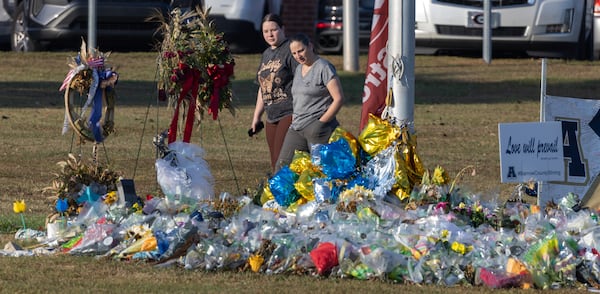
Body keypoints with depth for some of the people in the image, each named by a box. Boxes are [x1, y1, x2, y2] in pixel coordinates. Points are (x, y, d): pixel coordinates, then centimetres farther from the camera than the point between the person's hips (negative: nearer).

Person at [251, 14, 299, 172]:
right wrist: (256, 116, 27)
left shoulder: (290, 50, -6)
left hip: (289, 113, -9)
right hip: (272, 117, 9)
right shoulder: (266, 54, 20)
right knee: (275, 165, 5)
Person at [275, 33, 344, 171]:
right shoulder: (299, 69, 18)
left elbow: (338, 99, -11)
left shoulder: (324, 68, -7)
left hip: (317, 129, -8)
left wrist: (321, 122, -15)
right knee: (282, 166, -1)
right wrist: (294, 119, 13)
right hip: (297, 128, 8)